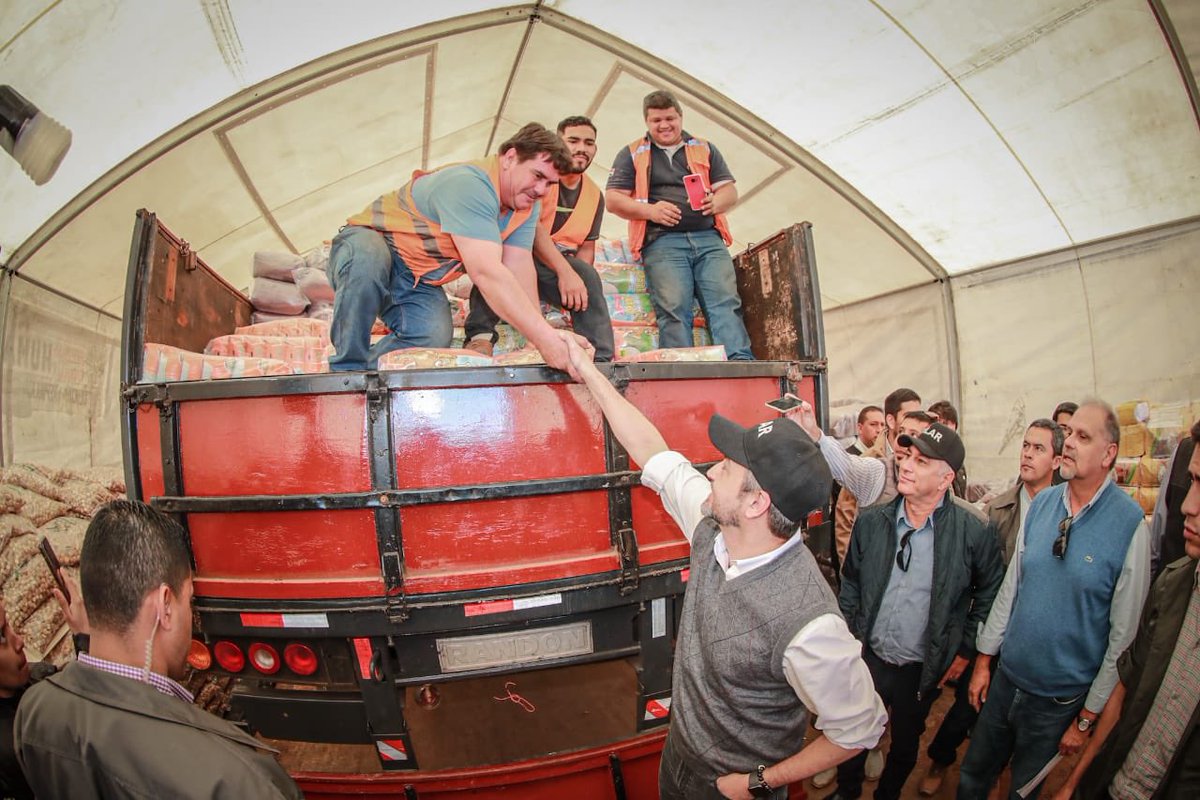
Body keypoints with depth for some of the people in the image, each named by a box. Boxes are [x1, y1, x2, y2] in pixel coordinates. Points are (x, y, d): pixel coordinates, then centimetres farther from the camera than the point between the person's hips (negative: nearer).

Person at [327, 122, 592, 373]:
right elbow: (486, 272, -43)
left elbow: (520, 272, -13)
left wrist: (543, 338, -25)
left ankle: (363, 372, 2)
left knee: (435, 336, -24)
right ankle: (348, 370, -23)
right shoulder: (469, 184, -33)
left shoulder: (527, 206, -4)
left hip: (418, 281, 6)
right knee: (369, 262, -41)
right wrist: (546, 339, -46)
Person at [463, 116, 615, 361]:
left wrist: (577, 276, -16)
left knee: (589, 275, -25)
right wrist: (565, 271, -35)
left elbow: (586, 247, 8)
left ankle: (600, 360, -23)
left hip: (559, 263, 5)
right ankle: (480, 334, -40)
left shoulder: (594, 195, 7)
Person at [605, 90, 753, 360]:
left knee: (726, 302, -17)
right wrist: (650, 210, -10)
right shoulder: (632, 154, 18)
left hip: (708, 239, 3)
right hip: (662, 242, -2)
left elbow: (730, 191, 19)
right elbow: (612, 199, 9)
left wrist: (715, 202, -7)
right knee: (673, 308, -20)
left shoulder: (705, 149, 25)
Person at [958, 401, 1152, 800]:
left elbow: (1123, 635, -12)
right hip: (1006, 678, 4)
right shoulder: (1042, 503, -4)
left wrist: (1088, 717, -7)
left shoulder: (1129, 525, -18)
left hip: (1060, 698, -3)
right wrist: (983, 660, 6)